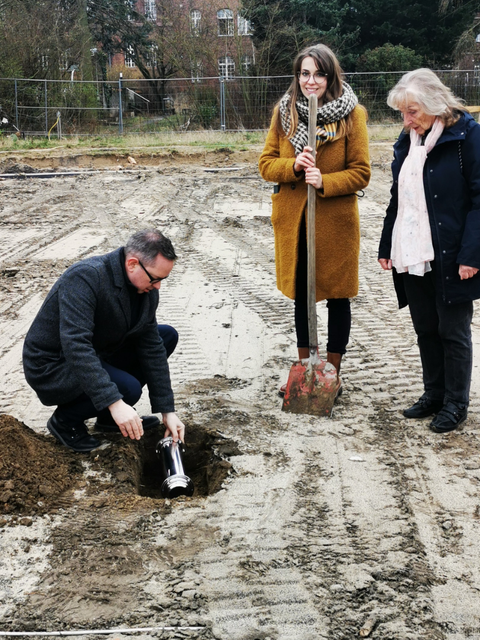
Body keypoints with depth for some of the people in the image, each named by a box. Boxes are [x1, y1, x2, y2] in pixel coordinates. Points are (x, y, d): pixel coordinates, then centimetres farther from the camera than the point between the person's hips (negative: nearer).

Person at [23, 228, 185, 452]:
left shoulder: (146, 288, -6)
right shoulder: (85, 277, -30)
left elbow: (152, 349, -3)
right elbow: (75, 345, -39)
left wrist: (168, 411, -6)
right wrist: (114, 402, -44)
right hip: (52, 366, -8)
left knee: (167, 336, 1)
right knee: (129, 388, -30)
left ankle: (109, 417, 7)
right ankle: (66, 420, -1)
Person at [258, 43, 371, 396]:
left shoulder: (352, 115, -6)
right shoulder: (284, 112, 4)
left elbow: (361, 172, -7)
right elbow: (266, 163, 4)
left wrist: (324, 181, -22)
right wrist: (293, 166, -16)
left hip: (335, 221, -3)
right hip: (293, 219, 3)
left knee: (337, 297, 8)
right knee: (301, 295, 15)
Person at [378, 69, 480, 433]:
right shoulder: (408, 141, 11)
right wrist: (387, 246, 11)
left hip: (450, 257, -6)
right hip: (412, 256, 6)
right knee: (425, 328, 14)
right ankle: (434, 395, 29)